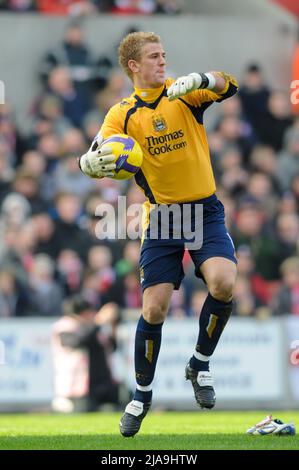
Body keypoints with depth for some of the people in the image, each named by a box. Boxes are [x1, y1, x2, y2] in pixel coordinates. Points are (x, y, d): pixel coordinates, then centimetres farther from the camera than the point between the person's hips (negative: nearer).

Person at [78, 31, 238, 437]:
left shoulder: (183, 94, -1)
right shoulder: (123, 114, -1)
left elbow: (229, 87, -18)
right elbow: (92, 159, -12)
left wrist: (200, 81, -39)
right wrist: (95, 161, -37)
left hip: (204, 210, 0)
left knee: (223, 282, -24)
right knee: (154, 309, -5)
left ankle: (200, 365, 1)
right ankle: (142, 395, 17)